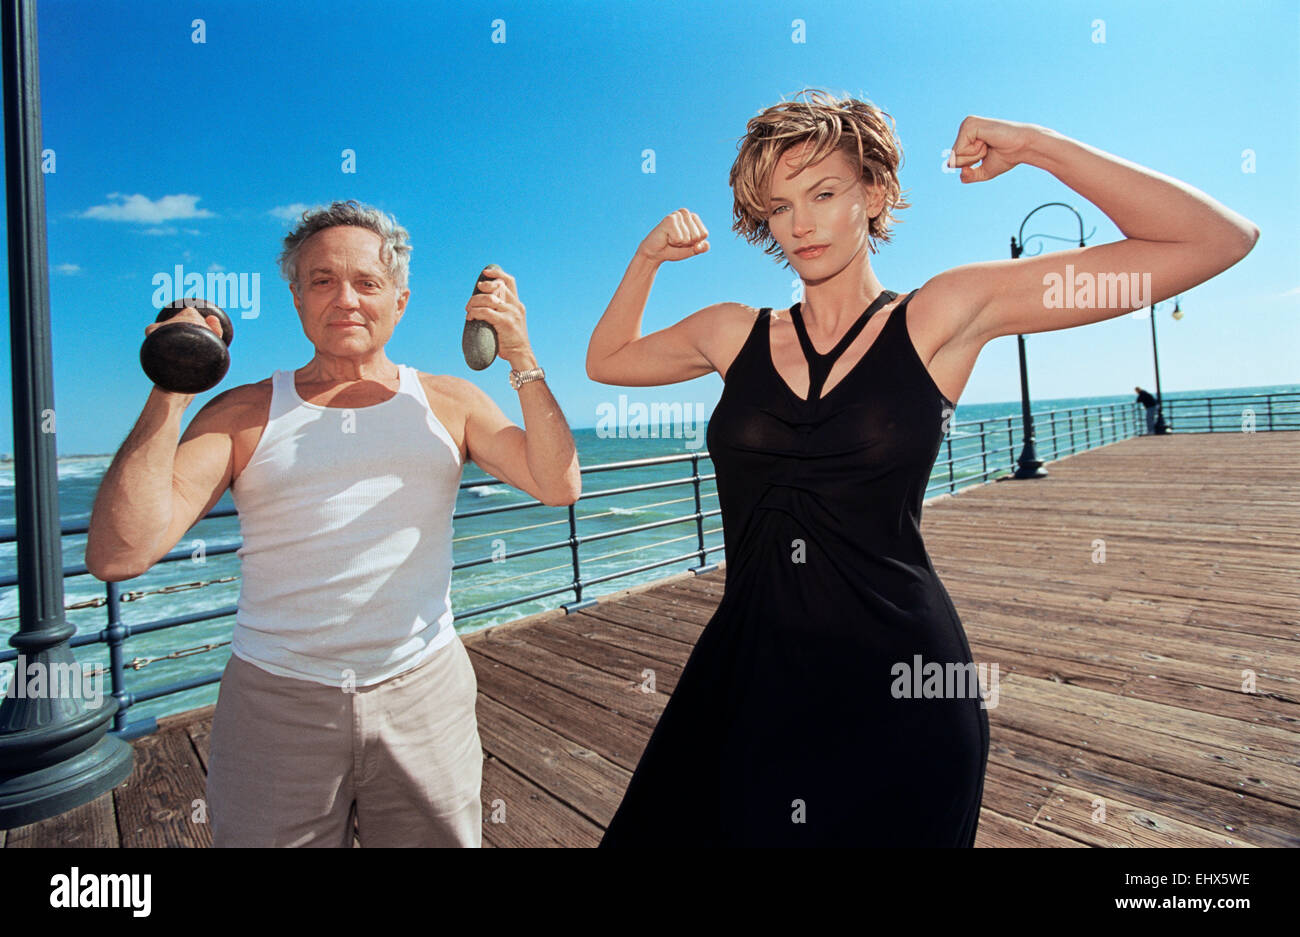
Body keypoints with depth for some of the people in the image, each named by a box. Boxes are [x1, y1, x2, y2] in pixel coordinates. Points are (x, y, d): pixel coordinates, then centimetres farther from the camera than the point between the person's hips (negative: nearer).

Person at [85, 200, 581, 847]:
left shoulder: (447, 403, 3)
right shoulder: (244, 415, 1)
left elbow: (559, 486, -8)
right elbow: (117, 556, -9)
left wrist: (521, 360, -15)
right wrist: (170, 394, -13)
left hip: (424, 696, 1)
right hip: (274, 703, 0)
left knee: (439, 838, 15)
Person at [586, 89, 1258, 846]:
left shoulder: (943, 315, -2)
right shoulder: (735, 335, 6)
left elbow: (1219, 241, 0)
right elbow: (607, 360, 21)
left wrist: (1036, 147, -5)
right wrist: (650, 258, 10)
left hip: (898, 681, -3)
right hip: (747, 671, 4)